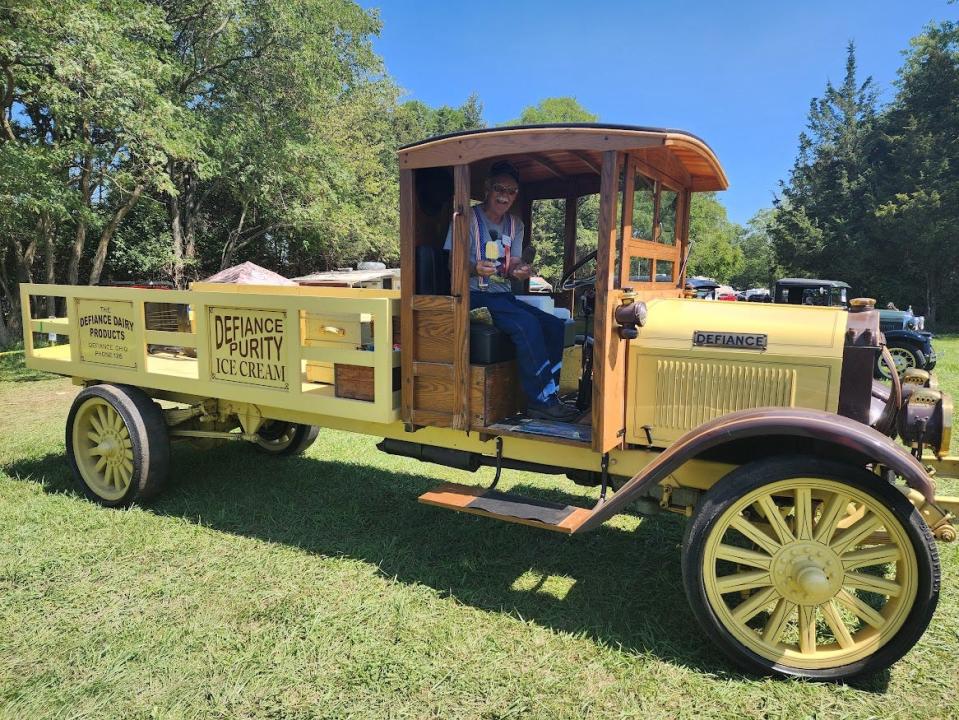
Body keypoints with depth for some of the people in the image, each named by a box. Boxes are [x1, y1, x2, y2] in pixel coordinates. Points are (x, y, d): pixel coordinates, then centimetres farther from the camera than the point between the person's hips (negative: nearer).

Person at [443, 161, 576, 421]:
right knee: (527, 324, -29)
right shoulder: (469, 218, -3)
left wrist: (520, 271, -15)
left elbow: (513, 266, 10)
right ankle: (542, 399, -22)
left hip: (503, 295, 7)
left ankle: (547, 397, -11)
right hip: (474, 296, -7)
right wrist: (476, 268, -30)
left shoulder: (515, 225, 16)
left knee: (554, 325, -13)